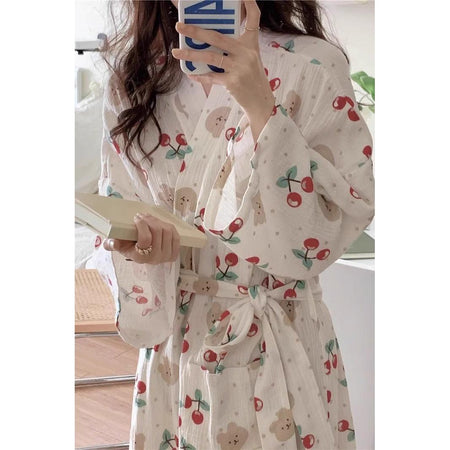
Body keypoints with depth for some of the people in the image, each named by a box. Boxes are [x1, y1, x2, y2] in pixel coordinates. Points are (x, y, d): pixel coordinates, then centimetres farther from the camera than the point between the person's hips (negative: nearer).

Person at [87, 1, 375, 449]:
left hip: (277, 346, -4)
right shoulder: (134, 75, 2)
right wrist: (137, 248, -15)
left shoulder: (311, 66, -12)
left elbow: (331, 230, -19)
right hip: (171, 346, 4)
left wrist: (260, 105, -27)